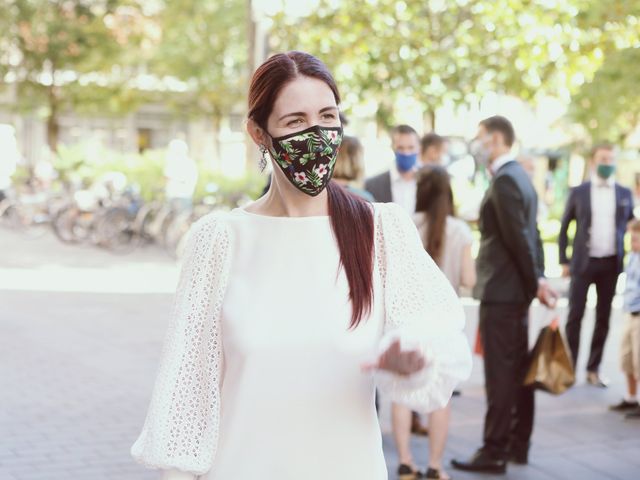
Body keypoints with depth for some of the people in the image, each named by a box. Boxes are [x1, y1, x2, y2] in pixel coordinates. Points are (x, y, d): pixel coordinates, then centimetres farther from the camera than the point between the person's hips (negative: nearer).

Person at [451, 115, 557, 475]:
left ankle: (495, 452, -2)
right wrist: (539, 279, 11)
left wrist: (535, 283, -11)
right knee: (518, 370, 14)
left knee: (500, 374, -6)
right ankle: (518, 445, 22)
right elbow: (530, 235, 15)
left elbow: (519, 238, -19)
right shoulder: (520, 176, 15)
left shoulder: (504, 180, -16)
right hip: (516, 290, 10)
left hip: (500, 292, -10)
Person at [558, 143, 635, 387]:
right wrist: (564, 261, -1)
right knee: (575, 315, -2)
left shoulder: (625, 194, 7)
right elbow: (564, 227, 5)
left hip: (611, 263, 2)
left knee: (603, 317, 6)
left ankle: (593, 369, 14)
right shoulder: (578, 192, 1)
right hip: (583, 262, -2)